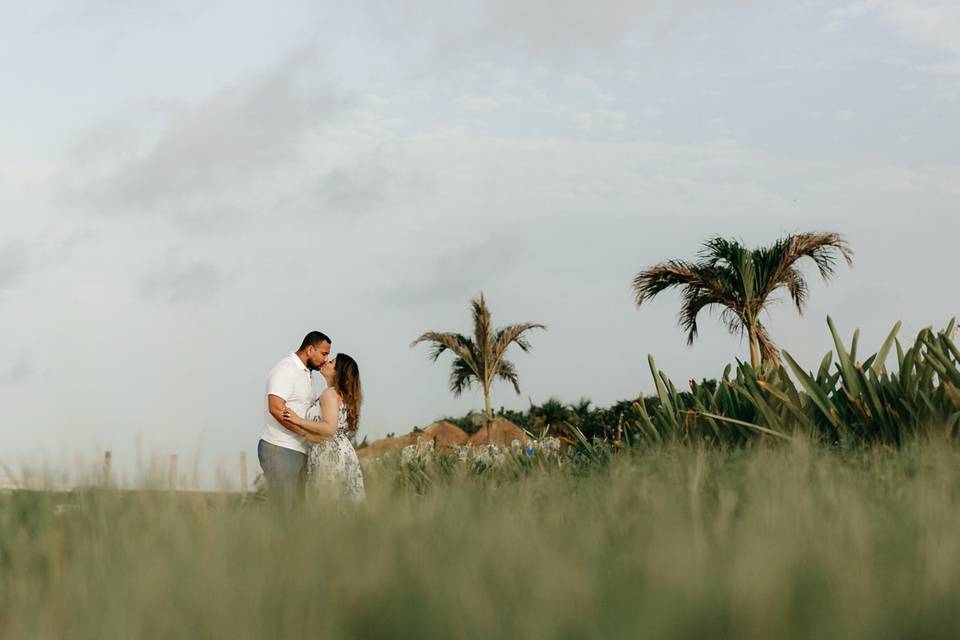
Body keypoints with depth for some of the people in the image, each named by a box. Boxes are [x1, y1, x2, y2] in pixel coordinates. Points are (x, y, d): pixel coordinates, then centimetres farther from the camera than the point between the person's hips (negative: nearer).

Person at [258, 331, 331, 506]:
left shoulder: (306, 374, 20)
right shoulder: (285, 369, -11)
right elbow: (276, 408, -24)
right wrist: (308, 432, -23)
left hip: (299, 451, 10)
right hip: (279, 451, -10)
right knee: (284, 508, -11)